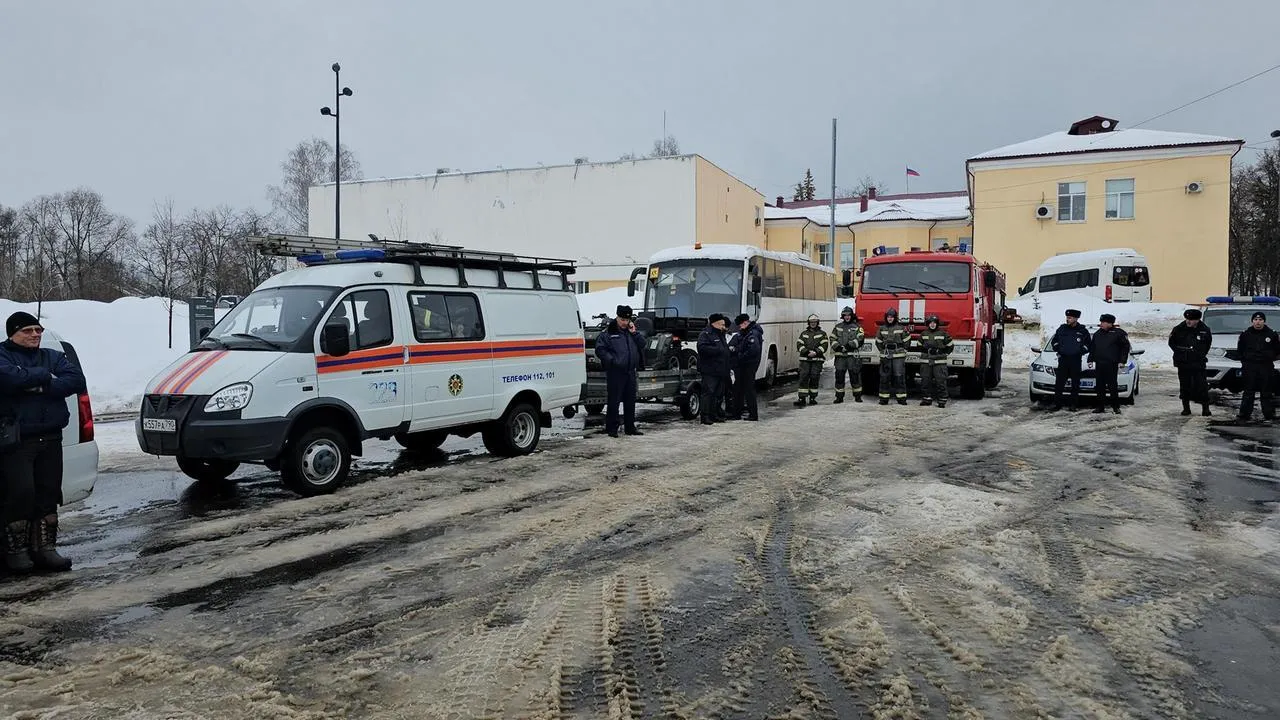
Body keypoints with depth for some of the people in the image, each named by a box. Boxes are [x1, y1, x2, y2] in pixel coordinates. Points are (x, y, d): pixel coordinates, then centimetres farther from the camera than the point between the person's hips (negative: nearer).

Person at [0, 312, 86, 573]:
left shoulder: (53, 357, 15)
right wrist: (45, 376, -9)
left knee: (48, 494, 6)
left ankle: (44, 548, 14)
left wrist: (41, 387, -14)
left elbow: (77, 380, -2)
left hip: (50, 439, 5)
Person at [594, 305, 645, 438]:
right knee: (614, 401, -5)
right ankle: (611, 428, 1)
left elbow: (642, 344, 11)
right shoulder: (608, 332, -4)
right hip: (615, 372, -6)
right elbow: (600, 349, -7)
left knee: (630, 401, 12)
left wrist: (634, 333, -1)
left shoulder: (632, 331, 15)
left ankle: (630, 427, 21)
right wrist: (611, 360, -15)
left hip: (630, 371, 6)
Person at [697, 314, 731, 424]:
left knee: (719, 394, 11)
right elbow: (702, 348, -24)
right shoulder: (705, 334, -7)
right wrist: (718, 350, -23)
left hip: (720, 370, 9)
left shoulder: (721, 335, 23)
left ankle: (715, 415, 20)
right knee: (708, 392, -11)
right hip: (709, 370, -9)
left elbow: (725, 350, 36)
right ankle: (705, 417, -10)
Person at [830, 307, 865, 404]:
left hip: (853, 356, -2)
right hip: (840, 356, 2)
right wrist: (837, 347, -9)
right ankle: (839, 397, 7)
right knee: (839, 376, 0)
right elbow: (832, 339, 9)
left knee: (855, 375, -1)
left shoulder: (857, 327, 7)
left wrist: (850, 345, -17)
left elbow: (860, 340, -5)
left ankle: (858, 396, 7)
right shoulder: (838, 327, 14)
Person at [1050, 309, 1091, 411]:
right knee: (1059, 383, -3)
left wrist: (1080, 352, -2)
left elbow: (1088, 345, 8)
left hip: (1076, 361, -1)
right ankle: (1057, 404, 0)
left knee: (1075, 384, 4)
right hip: (1063, 360, 1)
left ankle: (1074, 405, 10)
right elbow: (1054, 341, 16)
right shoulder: (1062, 328, 6)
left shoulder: (1082, 331, 2)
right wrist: (1058, 350, 5)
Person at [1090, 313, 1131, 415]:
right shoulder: (1097, 334, 14)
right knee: (1099, 386, 6)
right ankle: (1100, 406, 11)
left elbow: (1126, 346, 0)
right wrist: (1090, 359, 13)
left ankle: (1116, 407, 4)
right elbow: (1092, 348, 22)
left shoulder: (1118, 333, -2)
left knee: (1112, 386, -3)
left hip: (1112, 364, -5)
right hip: (1099, 364, 5)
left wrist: (1122, 361, -5)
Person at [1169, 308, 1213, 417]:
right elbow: (1171, 342, 11)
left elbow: (1208, 343, 16)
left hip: (1199, 363, -1)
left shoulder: (1205, 330, -1)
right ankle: (1186, 408, 15)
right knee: (1185, 386, 6)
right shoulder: (1179, 329, -3)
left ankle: (1205, 409, 3)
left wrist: (1202, 354, 8)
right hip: (1183, 363, 1)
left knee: (1202, 386, -5)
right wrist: (1179, 352, 2)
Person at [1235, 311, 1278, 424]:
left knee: (1266, 393, 3)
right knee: (1248, 392, 0)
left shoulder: (1272, 334, 3)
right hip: (1249, 367, 0)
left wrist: (1269, 358, 6)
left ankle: (1269, 415, 8)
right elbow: (1239, 350, 12)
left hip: (1266, 367, 0)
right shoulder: (1245, 334, 4)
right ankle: (1245, 415, 2)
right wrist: (1245, 360, 5)